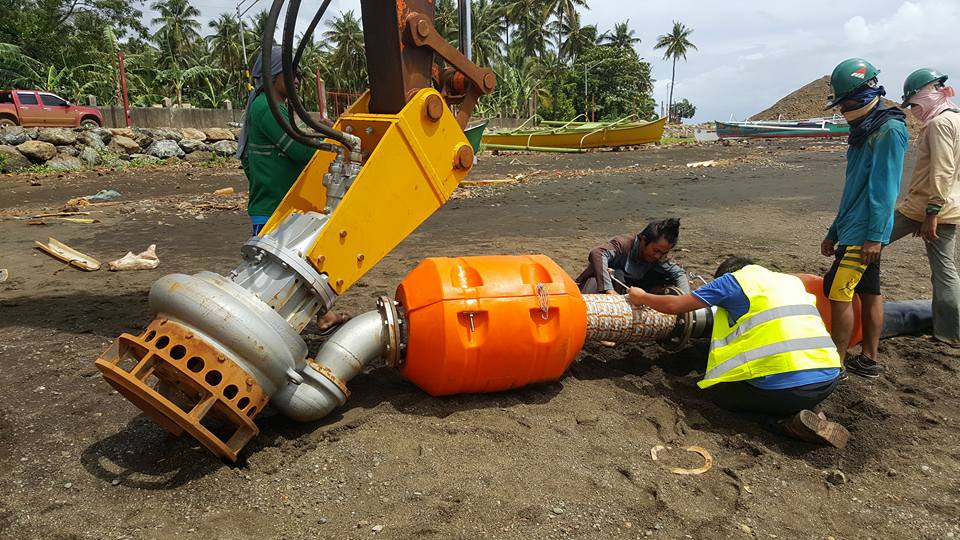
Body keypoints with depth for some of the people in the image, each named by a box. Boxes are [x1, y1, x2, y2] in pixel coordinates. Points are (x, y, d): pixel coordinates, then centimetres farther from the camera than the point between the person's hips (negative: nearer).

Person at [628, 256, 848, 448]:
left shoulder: (734, 279, 6)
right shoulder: (791, 280, 23)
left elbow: (674, 305, 8)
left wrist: (641, 297, 26)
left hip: (781, 385, -6)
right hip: (828, 379, 7)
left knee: (717, 390, 20)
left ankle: (787, 421, 0)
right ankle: (808, 412, 9)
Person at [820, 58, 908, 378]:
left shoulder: (889, 130, -11)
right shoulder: (864, 132, 17)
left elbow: (884, 187, -18)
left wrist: (875, 235, -21)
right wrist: (834, 233, 20)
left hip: (865, 233, -9)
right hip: (855, 230, 9)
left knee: (838, 292, -10)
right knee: (869, 293, 12)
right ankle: (868, 360, 19)